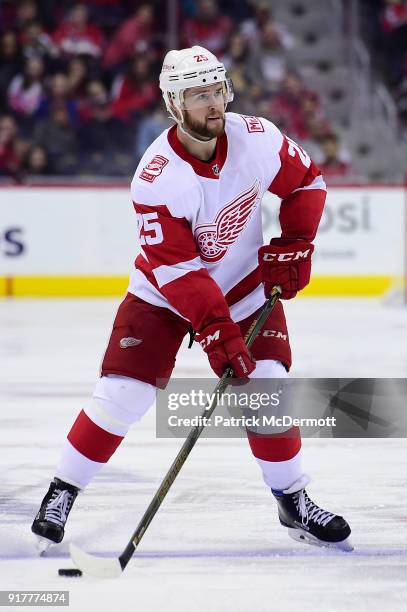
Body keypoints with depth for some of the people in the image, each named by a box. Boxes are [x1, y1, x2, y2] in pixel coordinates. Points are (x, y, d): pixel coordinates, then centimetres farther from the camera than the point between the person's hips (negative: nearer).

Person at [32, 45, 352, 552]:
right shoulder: (157, 178, -28)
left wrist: (293, 245, -9)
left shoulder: (256, 138, -18)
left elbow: (307, 182, 2)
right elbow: (177, 269, -28)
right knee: (122, 392, -10)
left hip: (246, 285, 3)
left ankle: (293, 501, 8)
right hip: (164, 293, -3)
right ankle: (62, 492, 6)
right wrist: (217, 332, -33)